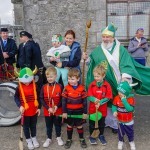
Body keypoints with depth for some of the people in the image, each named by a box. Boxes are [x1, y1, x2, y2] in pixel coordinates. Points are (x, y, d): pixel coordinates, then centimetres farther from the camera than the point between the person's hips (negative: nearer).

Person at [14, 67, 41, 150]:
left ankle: (34, 138, 38)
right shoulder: (19, 88, -12)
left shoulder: (34, 86, -8)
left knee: (33, 125, 18)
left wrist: (39, 107, 0)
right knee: (26, 126, 13)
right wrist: (20, 106, -18)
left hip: (34, 110, 2)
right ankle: (28, 140, 31)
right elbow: (16, 97, -4)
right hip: (25, 111, -1)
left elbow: (38, 97, 0)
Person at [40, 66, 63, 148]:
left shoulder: (59, 87, -12)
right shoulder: (44, 87, -8)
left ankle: (58, 137, 38)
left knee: (58, 124, 17)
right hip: (47, 111, 1)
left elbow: (62, 99, -6)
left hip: (58, 111, -1)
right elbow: (41, 99, -7)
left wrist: (57, 106, -19)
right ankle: (49, 139, 35)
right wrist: (48, 108, -15)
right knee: (48, 125, 16)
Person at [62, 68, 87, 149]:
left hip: (79, 111, 0)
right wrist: (64, 112, -5)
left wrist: (85, 112, -4)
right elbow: (64, 101, -5)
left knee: (79, 126, 15)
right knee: (69, 126, 16)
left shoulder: (82, 88, -11)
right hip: (69, 111, 1)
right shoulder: (66, 88, -10)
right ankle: (69, 139, 33)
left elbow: (84, 101, -5)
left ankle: (82, 139, 34)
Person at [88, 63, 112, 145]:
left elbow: (108, 97, -11)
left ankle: (101, 135, 38)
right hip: (92, 108, 1)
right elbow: (89, 96, -7)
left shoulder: (107, 85, -12)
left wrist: (100, 102, -23)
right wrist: (94, 100, -28)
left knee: (101, 123, 18)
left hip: (102, 109, 0)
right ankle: (91, 135, 32)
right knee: (92, 123, 13)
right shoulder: (92, 85, -8)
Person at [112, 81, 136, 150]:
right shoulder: (117, 98, -14)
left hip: (129, 121, -1)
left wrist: (124, 100, -37)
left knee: (130, 132, 20)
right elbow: (114, 106, -4)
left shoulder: (131, 99, -23)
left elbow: (130, 109, -33)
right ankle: (120, 141, 46)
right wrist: (114, 111, -25)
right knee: (121, 132, 19)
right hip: (120, 121, 2)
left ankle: (131, 141, 47)